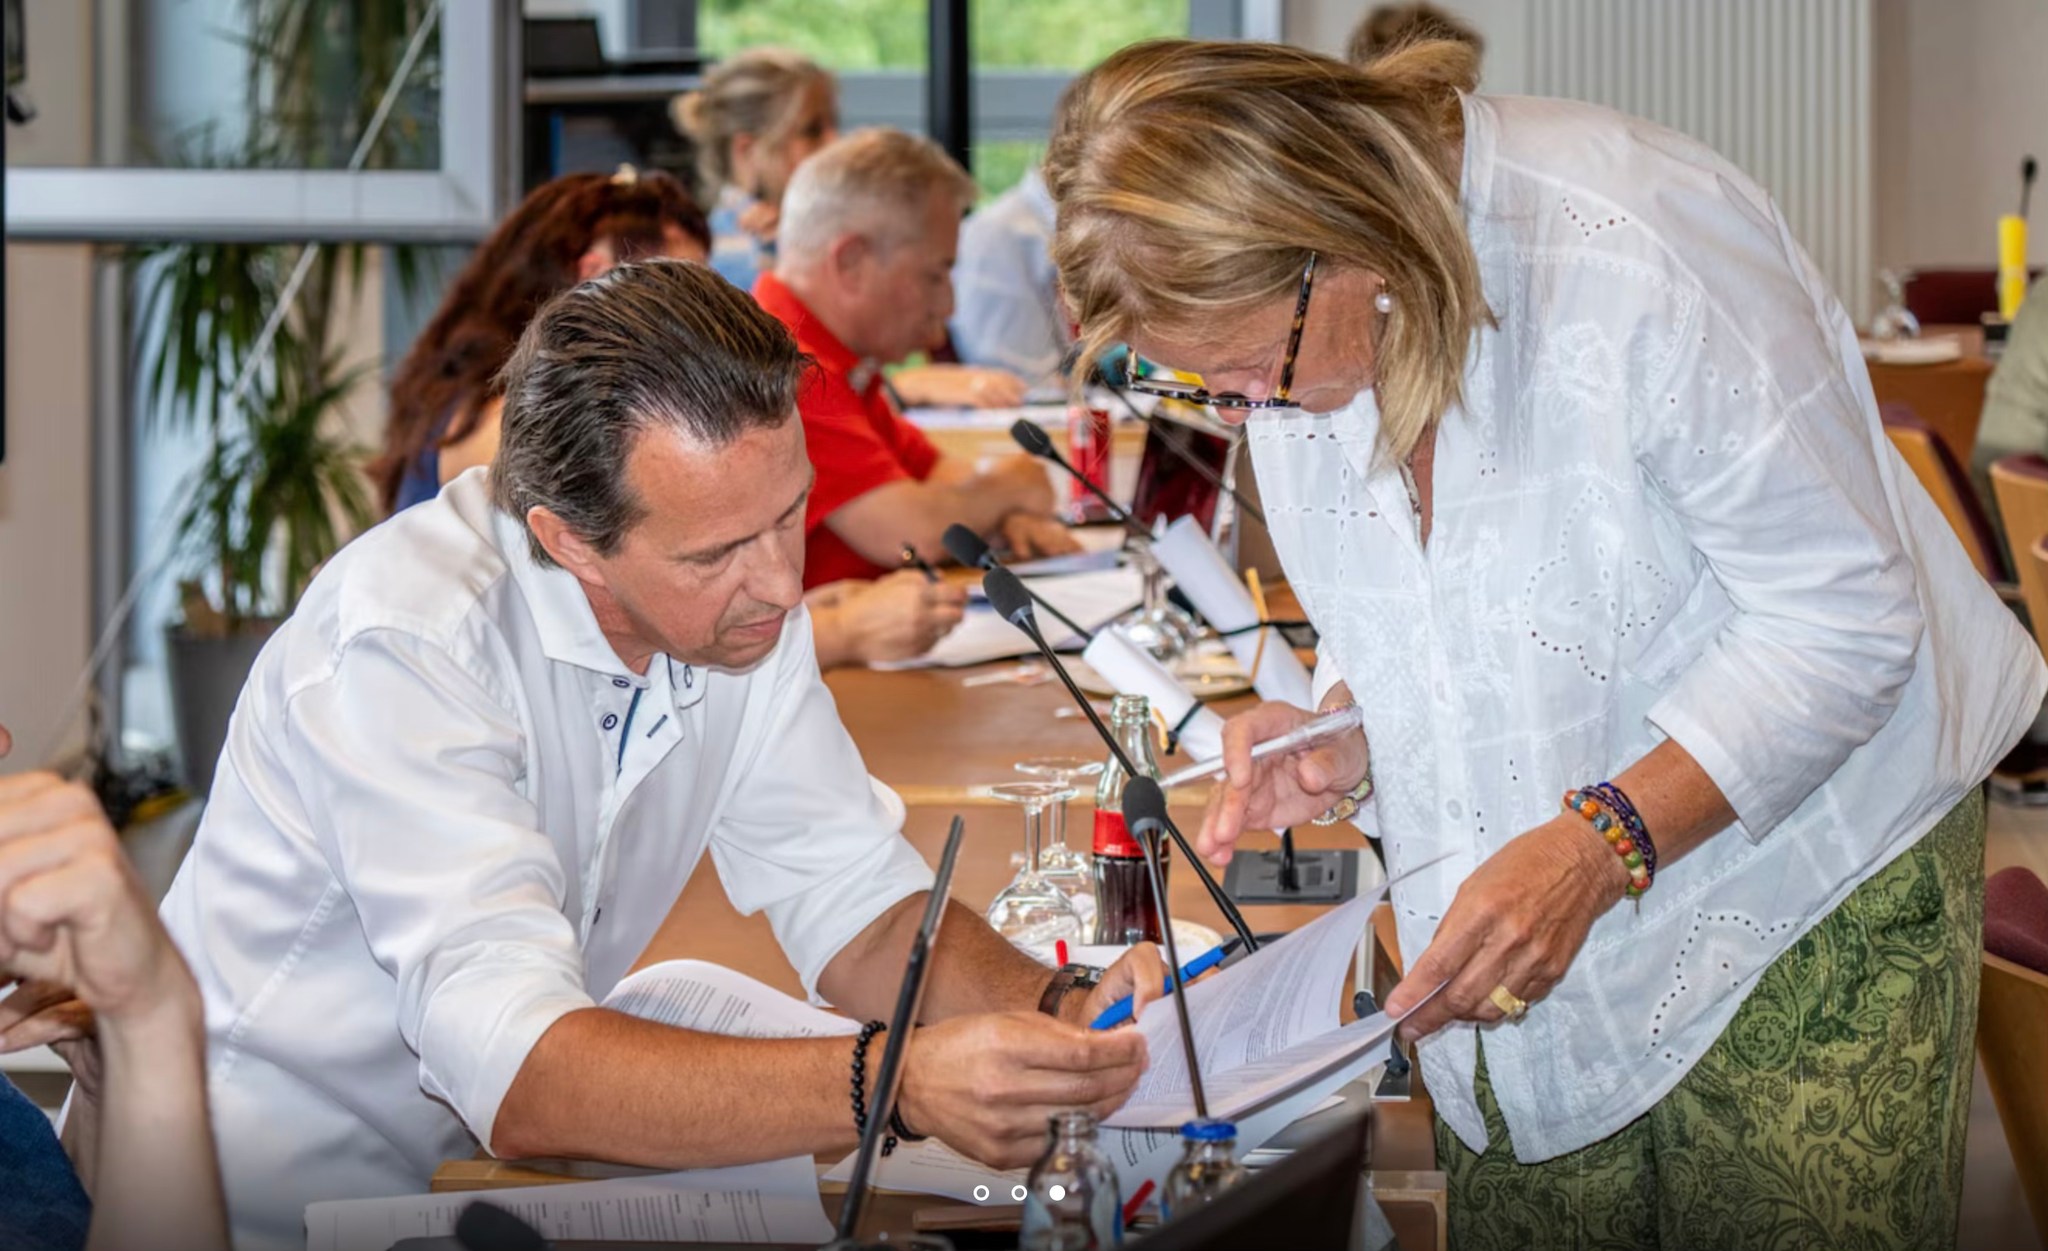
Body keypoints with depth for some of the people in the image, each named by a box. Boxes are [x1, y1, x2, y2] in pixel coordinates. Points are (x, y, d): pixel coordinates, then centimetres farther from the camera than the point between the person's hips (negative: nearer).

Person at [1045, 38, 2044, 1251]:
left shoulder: (1633, 250, -26)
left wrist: (1597, 848, -29)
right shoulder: (1288, 325, -3)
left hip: (1808, 878, -5)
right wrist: (1344, 739, -10)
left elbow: (1842, 615, -22)